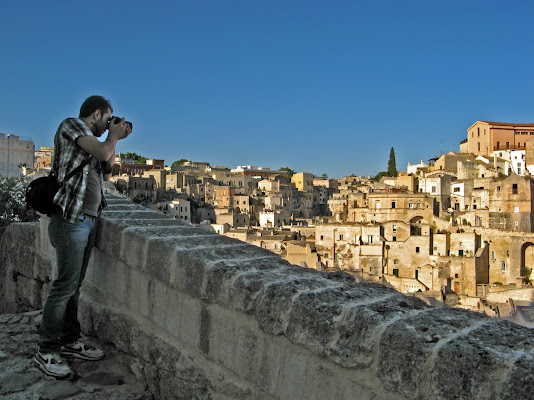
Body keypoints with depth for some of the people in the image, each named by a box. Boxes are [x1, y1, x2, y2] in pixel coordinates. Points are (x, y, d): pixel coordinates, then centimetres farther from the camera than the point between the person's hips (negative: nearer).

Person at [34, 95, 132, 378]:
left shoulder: (90, 140, 21)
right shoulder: (71, 125, -3)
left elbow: (106, 173, 24)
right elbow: (103, 152, -17)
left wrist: (114, 139, 20)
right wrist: (114, 136, 3)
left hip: (89, 219, 9)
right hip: (71, 219, -8)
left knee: (74, 284, 11)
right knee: (65, 285, -7)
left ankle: (70, 342, 20)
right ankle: (46, 352, 3)